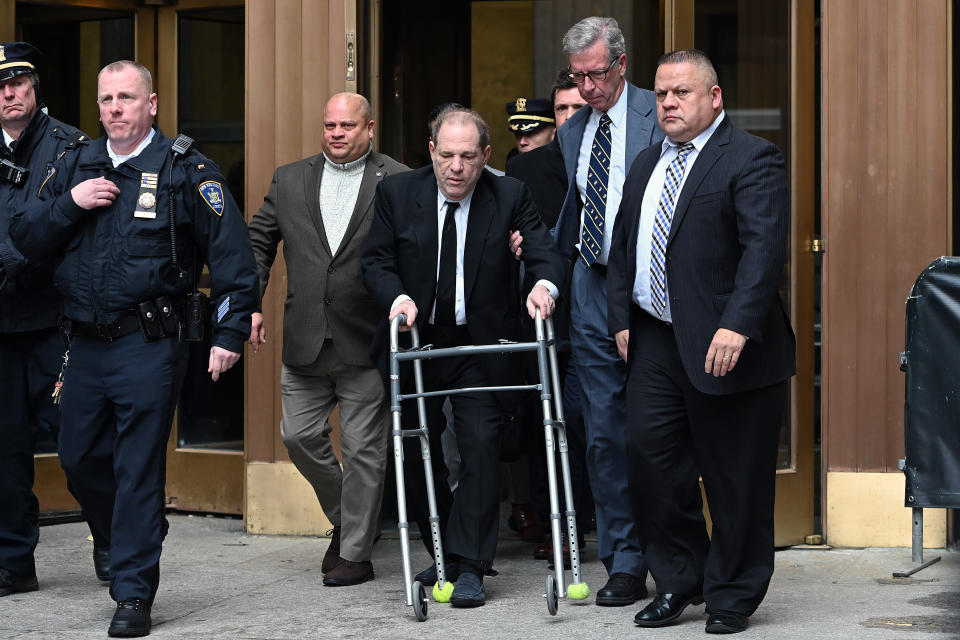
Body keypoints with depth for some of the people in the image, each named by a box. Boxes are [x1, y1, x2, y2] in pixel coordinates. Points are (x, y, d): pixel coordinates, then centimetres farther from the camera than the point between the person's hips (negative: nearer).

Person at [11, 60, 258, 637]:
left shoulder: (186, 171, -3)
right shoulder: (77, 168, 13)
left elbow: (232, 253, -7)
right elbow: (26, 238, 11)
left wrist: (230, 331, -14)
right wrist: (69, 204, -6)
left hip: (150, 346, -5)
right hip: (87, 345, 6)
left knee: (138, 466, -4)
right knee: (80, 460, 11)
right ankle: (127, 546, 35)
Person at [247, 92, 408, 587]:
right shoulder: (289, 180, 10)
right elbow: (257, 243, 15)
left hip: (367, 342, -4)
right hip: (305, 341, 5)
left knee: (363, 448, 0)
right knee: (299, 435, 7)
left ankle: (356, 554, 10)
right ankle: (344, 518, 30)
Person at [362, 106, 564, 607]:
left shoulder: (510, 196, -6)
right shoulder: (396, 193, -3)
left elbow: (545, 253, -9)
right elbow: (376, 261, -2)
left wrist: (544, 284, -33)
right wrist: (397, 296, -23)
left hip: (481, 347, -2)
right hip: (416, 341, 2)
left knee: (480, 447, -12)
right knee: (412, 452, 9)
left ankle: (469, 567, -6)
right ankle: (446, 553, 28)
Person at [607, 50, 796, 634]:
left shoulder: (752, 160, -8)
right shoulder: (648, 165, 17)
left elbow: (765, 248, -19)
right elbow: (622, 246, 23)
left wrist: (737, 326, -28)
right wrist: (622, 318, 12)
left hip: (724, 348, -7)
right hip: (656, 342, 7)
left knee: (734, 477, 2)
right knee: (650, 455, 5)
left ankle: (732, 596, 16)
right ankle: (679, 582, 21)